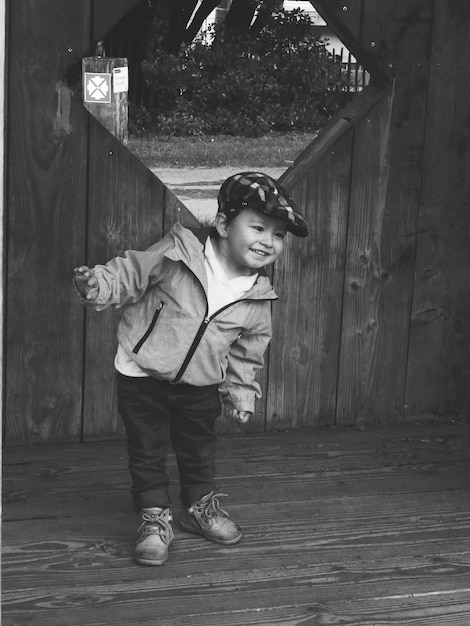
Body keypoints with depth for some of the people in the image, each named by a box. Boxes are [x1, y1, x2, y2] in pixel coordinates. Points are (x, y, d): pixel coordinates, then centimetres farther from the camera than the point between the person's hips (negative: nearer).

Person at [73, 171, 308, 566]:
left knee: (199, 448, 20)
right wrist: (100, 285, -29)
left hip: (200, 386, 4)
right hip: (141, 373, -3)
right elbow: (133, 274, -13)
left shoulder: (258, 297, -6)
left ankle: (200, 506, 42)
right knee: (148, 449, 5)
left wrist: (241, 393, 6)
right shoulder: (180, 252, -20)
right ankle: (155, 516, 21)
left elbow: (247, 352, 6)